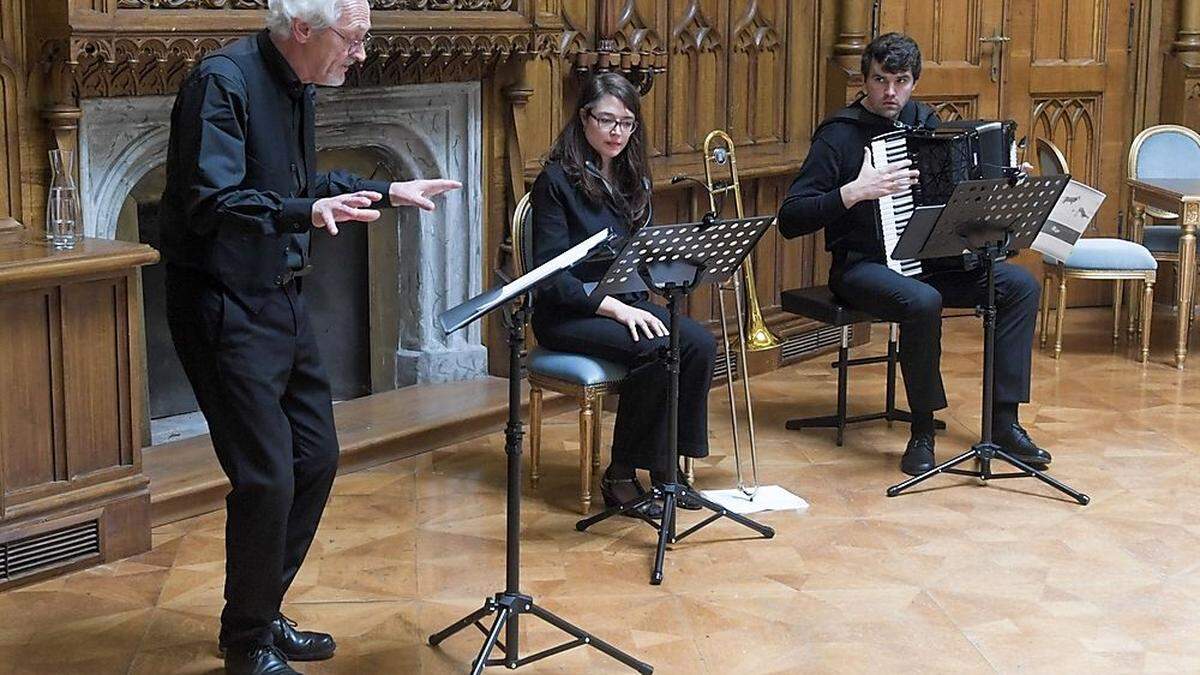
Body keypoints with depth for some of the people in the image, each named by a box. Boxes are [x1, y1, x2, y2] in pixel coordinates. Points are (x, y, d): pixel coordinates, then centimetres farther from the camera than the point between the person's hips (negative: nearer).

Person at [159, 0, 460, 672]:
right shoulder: (222, 82, -19)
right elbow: (210, 204, -27)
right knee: (267, 478, -8)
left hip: (282, 300, 10)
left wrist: (387, 192, 23)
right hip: (225, 307, -10)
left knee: (316, 458, 14)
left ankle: (264, 615, 29)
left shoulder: (297, 87, 9)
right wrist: (307, 213, -38)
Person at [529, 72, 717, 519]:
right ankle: (621, 477, -18)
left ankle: (667, 465, -11)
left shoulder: (632, 179, 13)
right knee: (655, 350, -31)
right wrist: (614, 309, -23)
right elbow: (551, 276, -16)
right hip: (567, 314, -7)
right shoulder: (557, 180, -10)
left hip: (625, 301, 7)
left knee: (700, 344, -20)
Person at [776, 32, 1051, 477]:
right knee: (923, 302, -37)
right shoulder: (839, 136, -10)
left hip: (930, 259, 7)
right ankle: (923, 432, -20)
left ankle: (1003, 422, -8)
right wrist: (855, 192, -27)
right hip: (865, 266, -6)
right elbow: (790, 219, -17)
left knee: (1020, 285, -12)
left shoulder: (924, 122, 9)